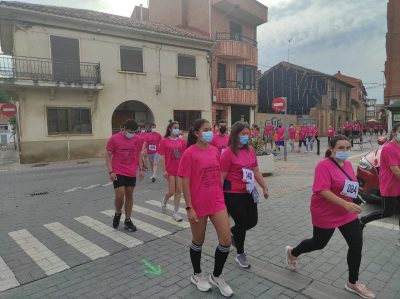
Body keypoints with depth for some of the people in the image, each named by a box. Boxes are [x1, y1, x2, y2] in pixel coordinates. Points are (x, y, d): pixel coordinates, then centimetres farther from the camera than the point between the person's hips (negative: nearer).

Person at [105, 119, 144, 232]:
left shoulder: (138, 139, 1)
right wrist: (110, 171, -13)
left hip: (132, 173, 3)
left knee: (129, 195, 9)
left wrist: (140, 169, 5)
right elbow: (108, 156, -4)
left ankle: (128, 220, 22)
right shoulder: (114, 139, -8)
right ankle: (117, 213, 24)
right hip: (118, 173, -3)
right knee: (120, 195, -8)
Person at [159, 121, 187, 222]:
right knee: (171, 191, 0)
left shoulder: (181, 141, 5)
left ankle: (176, 212, 15)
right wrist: (164, 170, -9)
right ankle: (164, 200, 35)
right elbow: (162, 157, -4)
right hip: (170, 169, -3)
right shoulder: (164, 141, -3)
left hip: (180, 169, 3)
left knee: (178, 191, 4)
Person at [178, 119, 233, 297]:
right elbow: (185, 182, -13)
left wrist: (221, 197, 16)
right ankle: (197, 275, 38)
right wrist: (189, 207, -14)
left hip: (217, 202, 5)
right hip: (198, 204, -5)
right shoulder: (189, 153, -13)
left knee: (226, 240, 2)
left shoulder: (215, 151, 4)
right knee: (198, 241, 13)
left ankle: (216, 276, 26)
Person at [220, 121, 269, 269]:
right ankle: (240, 255, 26)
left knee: (253, 220, 13)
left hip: (249, 193, 7)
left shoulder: (251, 150, 5)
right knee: (242, 223, 3)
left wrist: (265, 188, 15)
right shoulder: (228, 153, -15)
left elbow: (256, 171, 14)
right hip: (233, 195, -7)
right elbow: (222, 177, -14)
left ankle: (233, 232, 43)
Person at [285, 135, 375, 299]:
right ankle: (292, 253, 39)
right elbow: (322, 190, -30)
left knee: (357, 245, 4)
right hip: (326, 215, -7)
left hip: (347, 213, 7)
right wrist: (346, 204, -35)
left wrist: (350, 205, 16)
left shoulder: (348, 164, 4)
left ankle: (353, 283, 24)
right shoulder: (324, 165, -22)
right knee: (319, 243, 11)